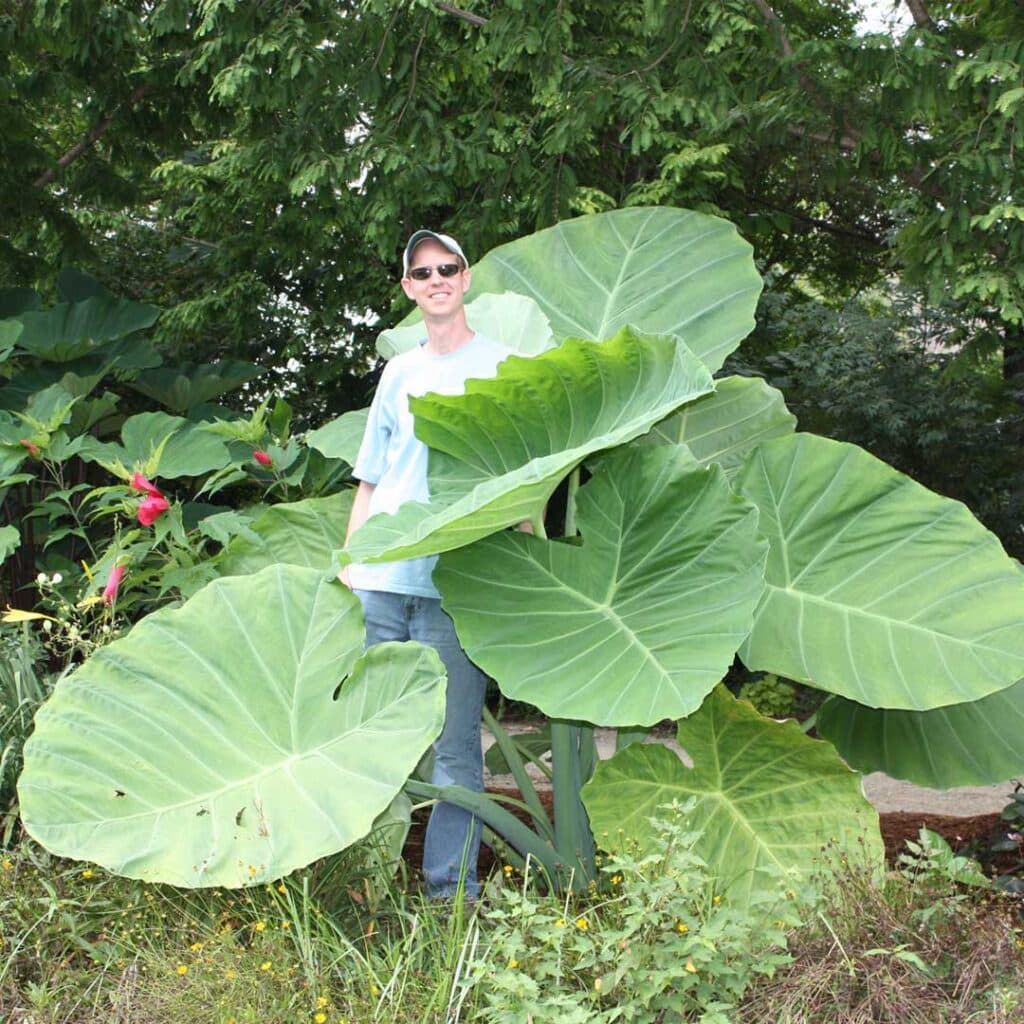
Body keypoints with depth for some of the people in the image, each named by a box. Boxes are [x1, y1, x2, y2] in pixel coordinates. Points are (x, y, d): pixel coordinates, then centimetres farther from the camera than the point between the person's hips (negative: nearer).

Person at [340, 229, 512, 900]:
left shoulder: (499, 365, 6)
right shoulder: (399, 373, 19)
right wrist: (348, 559, 11)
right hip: (379, 580, 4)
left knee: (454, 740, -4)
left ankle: (452, 884, 1)